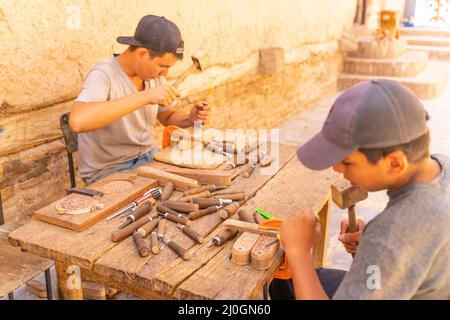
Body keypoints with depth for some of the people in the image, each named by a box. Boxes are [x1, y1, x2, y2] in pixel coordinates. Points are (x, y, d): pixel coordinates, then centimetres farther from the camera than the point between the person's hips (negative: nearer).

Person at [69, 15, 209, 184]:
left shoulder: (154, 75, -1)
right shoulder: (103, 76, -22)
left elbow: (167, 116, 15)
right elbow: (77, 121, -41)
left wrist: (189, 119, -8)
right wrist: (144, 97, -40)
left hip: (147, 157, 7)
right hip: (109, 171, -7)